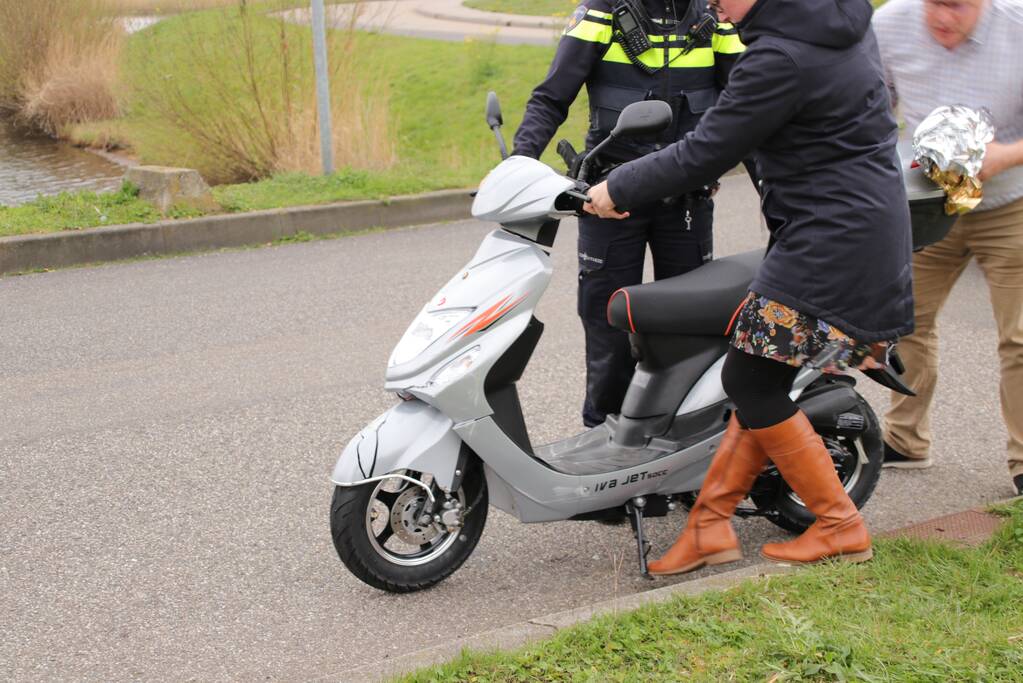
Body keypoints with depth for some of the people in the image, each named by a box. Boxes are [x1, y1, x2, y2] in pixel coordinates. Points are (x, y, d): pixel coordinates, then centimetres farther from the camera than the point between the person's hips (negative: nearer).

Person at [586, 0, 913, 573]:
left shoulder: (780, 58, -20)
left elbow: (705, 154, -15)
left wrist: (619, 189, -3)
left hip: (830, 242, -10)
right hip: (871, 230, 10)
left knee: (752, 381, -3)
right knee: (761, 378, 11)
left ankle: (840, 528, 6)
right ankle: (711, 524, 14)